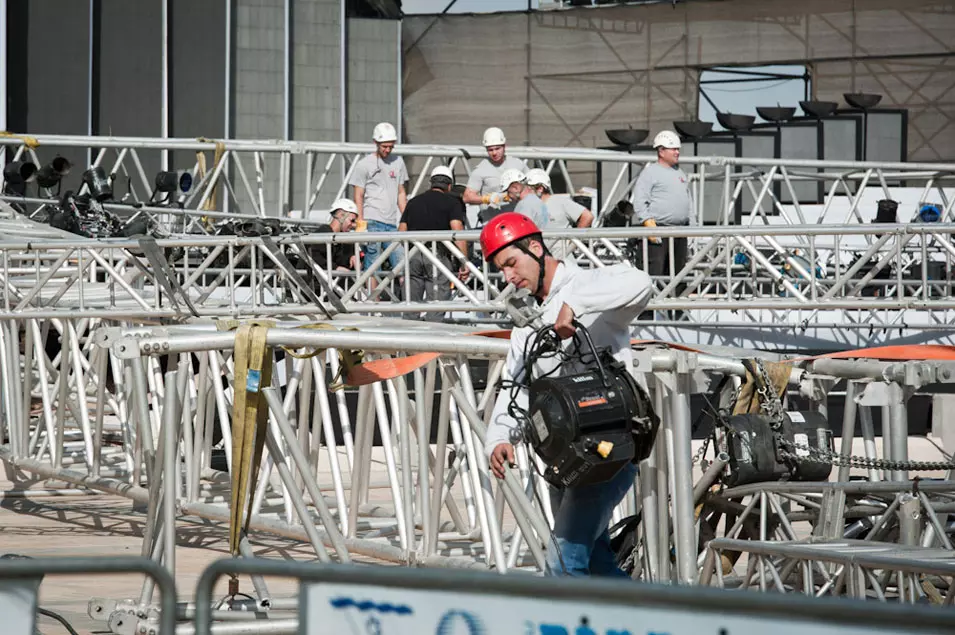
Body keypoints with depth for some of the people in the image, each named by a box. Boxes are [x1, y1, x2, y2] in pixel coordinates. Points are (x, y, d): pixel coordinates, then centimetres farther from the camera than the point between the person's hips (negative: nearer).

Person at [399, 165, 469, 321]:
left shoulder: (414, 202, 17)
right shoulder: (452, 202, 3)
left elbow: (401, 231, 15)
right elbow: (457, 231, -10)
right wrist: (464, 262, -12)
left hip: (412, 256, 4)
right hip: (438, 255, -4)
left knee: (411, 304, 9)